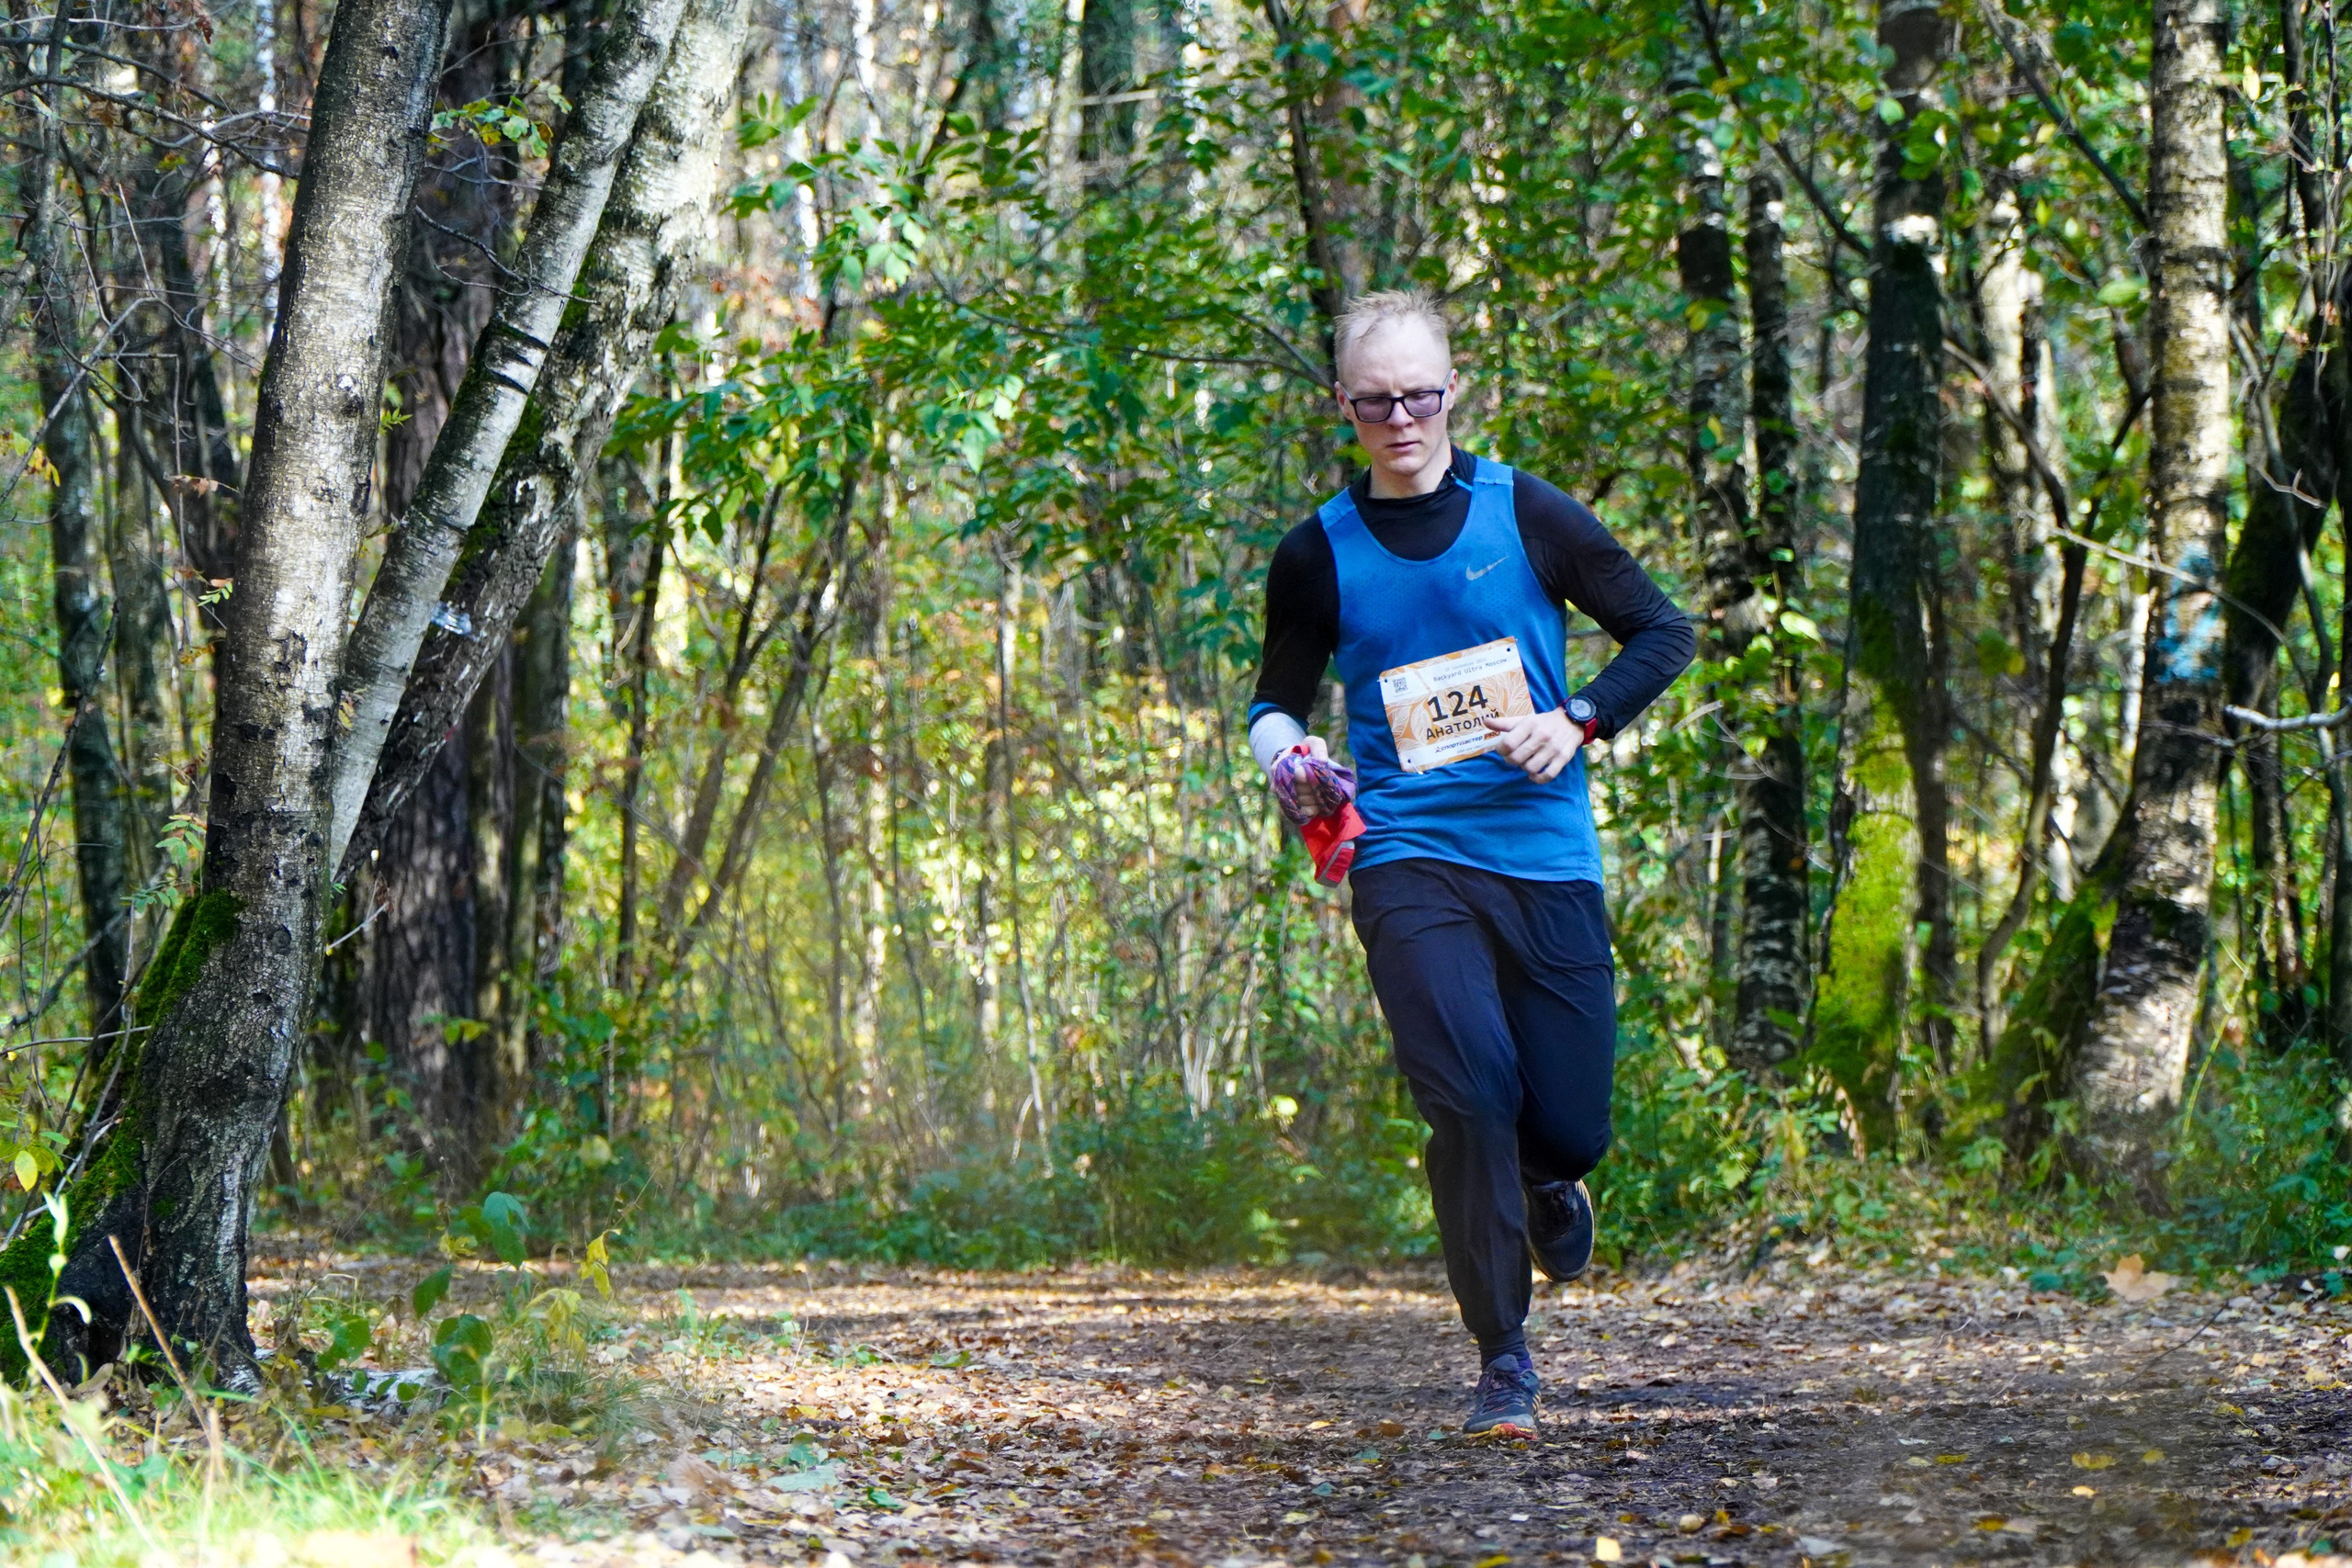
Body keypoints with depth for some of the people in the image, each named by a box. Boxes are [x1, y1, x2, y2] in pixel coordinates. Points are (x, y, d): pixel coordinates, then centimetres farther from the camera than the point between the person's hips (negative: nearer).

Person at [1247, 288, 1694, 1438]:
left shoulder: (1526, 515, 2)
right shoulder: (1318, 555, 5)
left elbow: (1662, 632, 8)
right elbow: (1276, 700, 18)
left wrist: (1578, 720, -8)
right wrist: (1287, 755, -5)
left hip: (1546, 856, 1)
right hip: (1409, 860, -1)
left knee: (1572, 1124, 0)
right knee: (1470, 1089, -19)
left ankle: (1546, 1178, 40)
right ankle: (1501, 1358, -5)